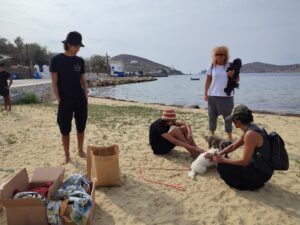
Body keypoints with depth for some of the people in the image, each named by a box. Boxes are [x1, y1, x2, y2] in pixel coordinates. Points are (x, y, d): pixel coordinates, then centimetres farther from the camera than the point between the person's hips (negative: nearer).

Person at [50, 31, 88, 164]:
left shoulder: (80, 61, 7)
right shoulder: (57, 60, -5)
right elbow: (54, 83, -5)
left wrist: (86, 97, 6)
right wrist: (59, 100, -9)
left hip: (80, 100, 4)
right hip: (65, 101, -3)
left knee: (81, 127, 11)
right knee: (65, 129, 4)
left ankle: (81, 151, 28)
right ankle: (67, 155, 20)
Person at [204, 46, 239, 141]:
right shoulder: (212, 66, 1)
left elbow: (237, 79, 5)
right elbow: (208, 80, 4)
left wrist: (232, 75, -17)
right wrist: (205, 93, -1)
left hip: (226, 96, 0)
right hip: (213, 96, 1)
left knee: (227, 117, 6)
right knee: (212, 116, 9)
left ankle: (229, 136, 18)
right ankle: (211, 134, 24)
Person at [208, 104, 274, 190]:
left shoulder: (250, 134, -27)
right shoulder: (250, 129, 4)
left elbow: (244, 161, -24)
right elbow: (233, 146, 13)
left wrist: (223, 160, -15)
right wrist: (218, 155, 5)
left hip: (261, 173, -9)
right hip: (259, 168, 9)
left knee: (222, 167, -15)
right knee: (226, 161, 19)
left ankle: (250, 184, 0)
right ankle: (253, 181, 15)